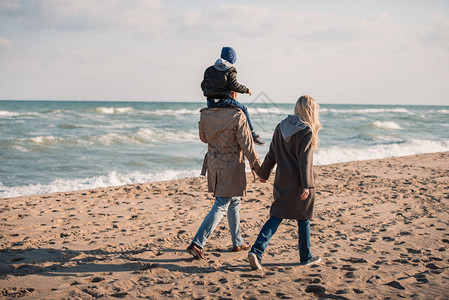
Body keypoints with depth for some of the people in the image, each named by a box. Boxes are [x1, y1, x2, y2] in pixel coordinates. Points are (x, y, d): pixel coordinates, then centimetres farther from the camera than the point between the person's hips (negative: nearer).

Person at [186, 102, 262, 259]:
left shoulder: (205, 115, -2)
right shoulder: (238, 116, -18)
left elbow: (203, 138, 13)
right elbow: (247, 145, -14)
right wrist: (258, 167, -5)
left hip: (213, 165, 7)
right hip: (232, 167, -7)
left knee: (234, 202, 21)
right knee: (221, 206, -2)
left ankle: (237, 243, 32)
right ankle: (197, 244, -9)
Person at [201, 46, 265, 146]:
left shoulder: (209, 70, 14)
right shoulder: (230, 70, -2)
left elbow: (203, 86, 16)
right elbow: (234, 85, -14)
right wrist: (246, 90, 0)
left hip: (210, 103, 5)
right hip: (224, 101, -5)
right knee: (243, 110, 14)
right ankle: (252, 135, 11)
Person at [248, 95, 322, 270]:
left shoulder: (281, 127, 5)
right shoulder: (307, 132, -14)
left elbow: (272, 154, 11)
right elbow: (304, 160, -18)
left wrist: (264, 172, 22)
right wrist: (306, 186, -18)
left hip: (282, 181, 5)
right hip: (299, 183, -5)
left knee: (276, 216, 8)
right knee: (303, 219, 11)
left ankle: (257, 250, -7)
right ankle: (306, 257, 24)